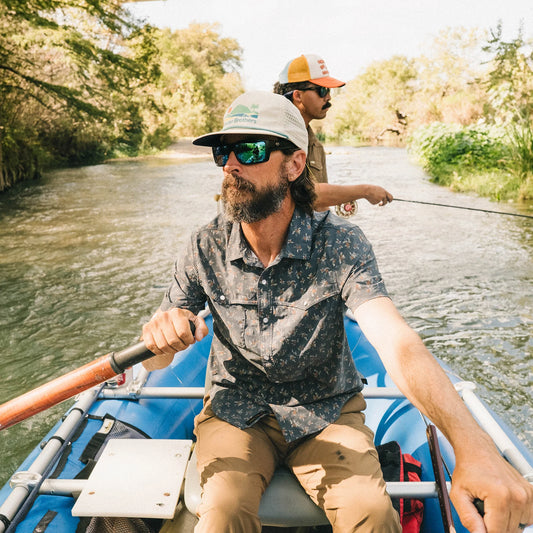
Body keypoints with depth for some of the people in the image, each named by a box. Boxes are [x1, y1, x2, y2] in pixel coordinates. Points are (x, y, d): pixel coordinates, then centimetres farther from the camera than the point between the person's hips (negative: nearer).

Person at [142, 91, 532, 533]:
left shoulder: (340, 244, -16)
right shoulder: (206, 248, -10)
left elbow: (397, 342, -30)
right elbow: (155, 362, -6)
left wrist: (473, 446, -45)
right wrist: (160, 335, -32)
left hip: (326, 412, 0)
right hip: (235, 410, 1)